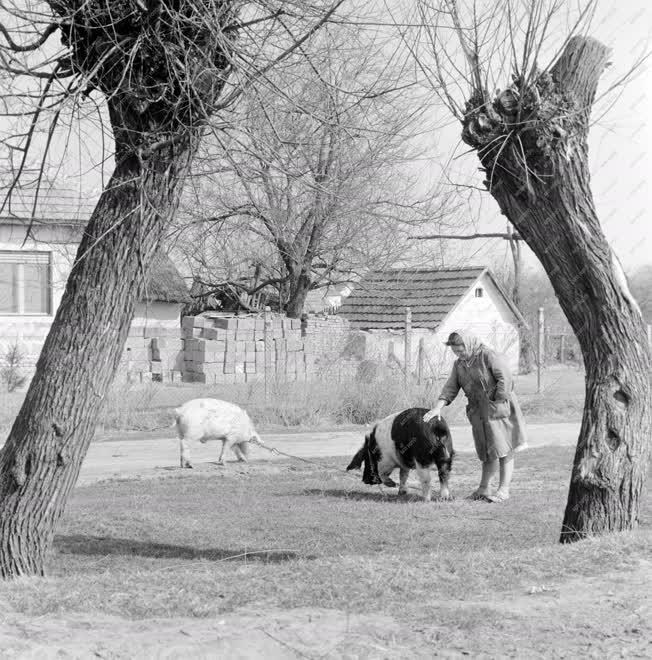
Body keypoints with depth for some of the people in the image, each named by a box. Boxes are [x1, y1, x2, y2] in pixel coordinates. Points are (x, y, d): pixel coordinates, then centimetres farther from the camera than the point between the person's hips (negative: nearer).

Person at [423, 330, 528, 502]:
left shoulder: (489, 356, -13)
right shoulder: (459, 364, 10)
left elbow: (505, 379, -17)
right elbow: (450, 388, 6)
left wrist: (498, 403, -17)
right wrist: (438, 407, -6)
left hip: (499, 409, -6)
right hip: (478, 413, 6)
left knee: (503, 450, -3)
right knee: (487, 452, 11)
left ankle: (504, 490, 0)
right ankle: (483, 488, 18)